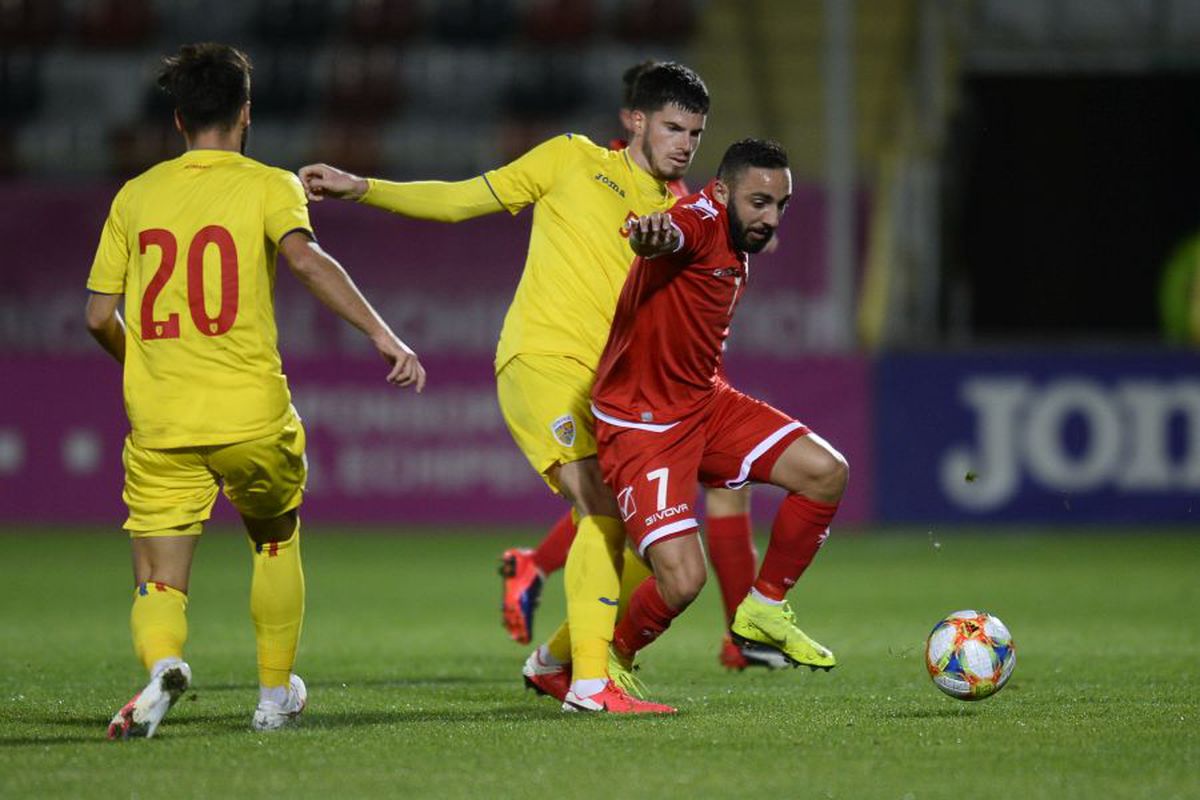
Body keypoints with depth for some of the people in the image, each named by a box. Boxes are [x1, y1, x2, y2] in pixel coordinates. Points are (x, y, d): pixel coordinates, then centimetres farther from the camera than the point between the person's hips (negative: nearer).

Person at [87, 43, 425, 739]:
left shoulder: (135, 196, 10)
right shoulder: (268, 186, 0)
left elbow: (100, 316, 9)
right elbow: (305, 256, -20)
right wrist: (383, 334, -24)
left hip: (160, 423, 1)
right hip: (253, 416, -1)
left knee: (160, 581, 2)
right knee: (276, 541, 26)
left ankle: (162, 662, -30)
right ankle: (277, 694, 31)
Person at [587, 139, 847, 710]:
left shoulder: (736, 245, 8)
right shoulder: (700, 222, -21)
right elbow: (668, 237, -48)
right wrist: (652, 234, -70)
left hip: (704, 403, 9)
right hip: (640, 423, -9)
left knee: (825, 472, -4)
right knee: (683, 581, -18)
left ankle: (762, 613, 12)